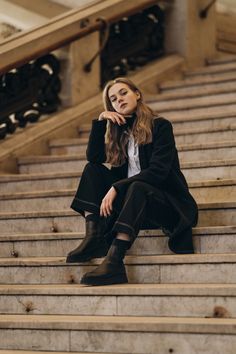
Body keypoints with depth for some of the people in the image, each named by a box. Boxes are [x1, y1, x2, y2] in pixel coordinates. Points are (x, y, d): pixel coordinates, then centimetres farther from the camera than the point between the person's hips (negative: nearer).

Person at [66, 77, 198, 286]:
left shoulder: (160, 126, -5)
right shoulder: (119, 132, 13)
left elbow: (158, 170, -18)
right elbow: (93, 157, 1)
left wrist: (116, 188, -25)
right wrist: (101, 121, -6)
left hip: (168, 202, -6)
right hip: (130, 200, 6)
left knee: (137, 187, -37)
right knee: (92, 169, -4)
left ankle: (114, 260, -54)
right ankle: (93, 239, -22)